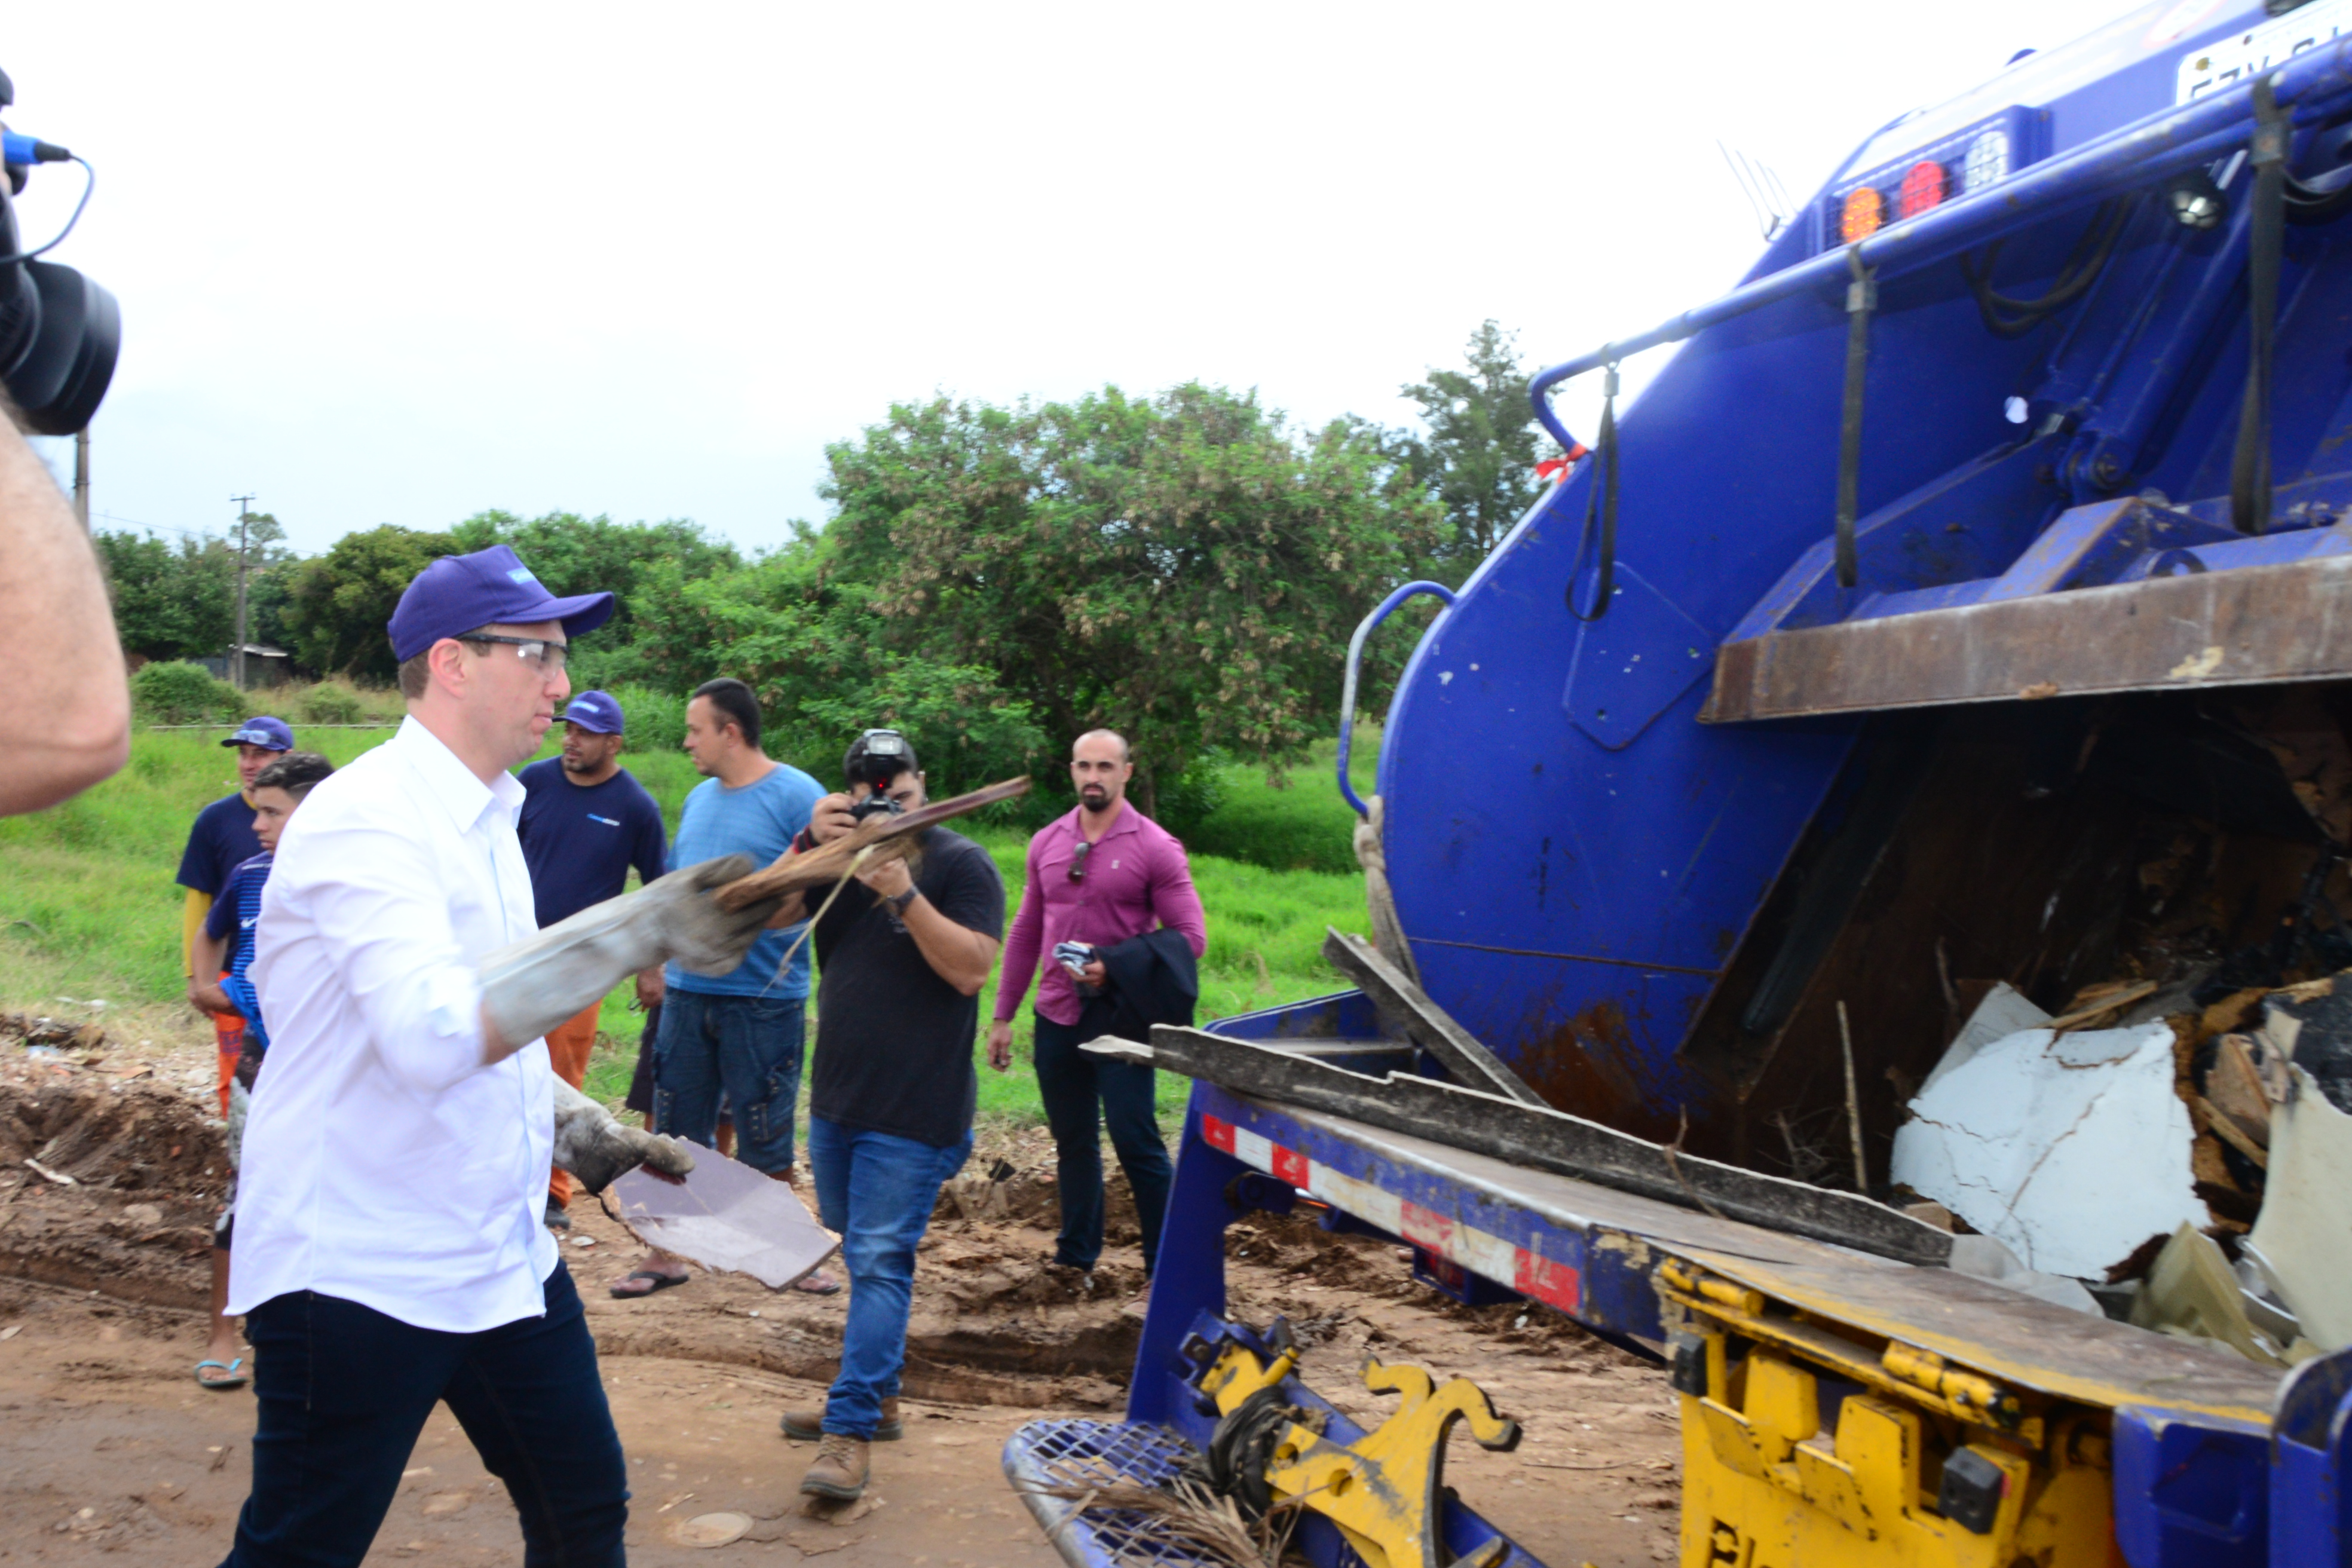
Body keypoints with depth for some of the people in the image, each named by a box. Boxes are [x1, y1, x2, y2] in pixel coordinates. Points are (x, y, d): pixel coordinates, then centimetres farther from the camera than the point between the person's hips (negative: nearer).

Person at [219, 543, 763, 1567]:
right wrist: (640, 928, -41)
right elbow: (430, 1033, -37)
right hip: (358, 1277, -9)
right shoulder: (364, 819, -20)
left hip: (503, 1255, 9)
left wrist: (582, 1134, 13)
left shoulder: (488, 819, 11)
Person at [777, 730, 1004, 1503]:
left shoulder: (961, 864, -8)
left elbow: (972, 969, -18)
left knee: (878, 1262, -9)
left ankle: (851, 1429, -8)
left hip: (915, 1113, -7)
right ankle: (878, 1396, 29)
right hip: (836, 1099, 7)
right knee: (861, 1255, 16)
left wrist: (903, 894, -27)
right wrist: (808, 845, -18)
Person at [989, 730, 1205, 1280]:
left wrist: (1117, 970, -20)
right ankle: (1076, 1257, 28)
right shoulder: (1047, 843, 8)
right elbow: (1026, 933, 13)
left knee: (1135, 1142, -4)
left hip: (1119, 1018, -5)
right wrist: (1003, 1014, 12)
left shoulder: (1155, 848, -7)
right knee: (1073, 1143, 15)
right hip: (1057, 1014, 5)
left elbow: (1190, 936, -9)